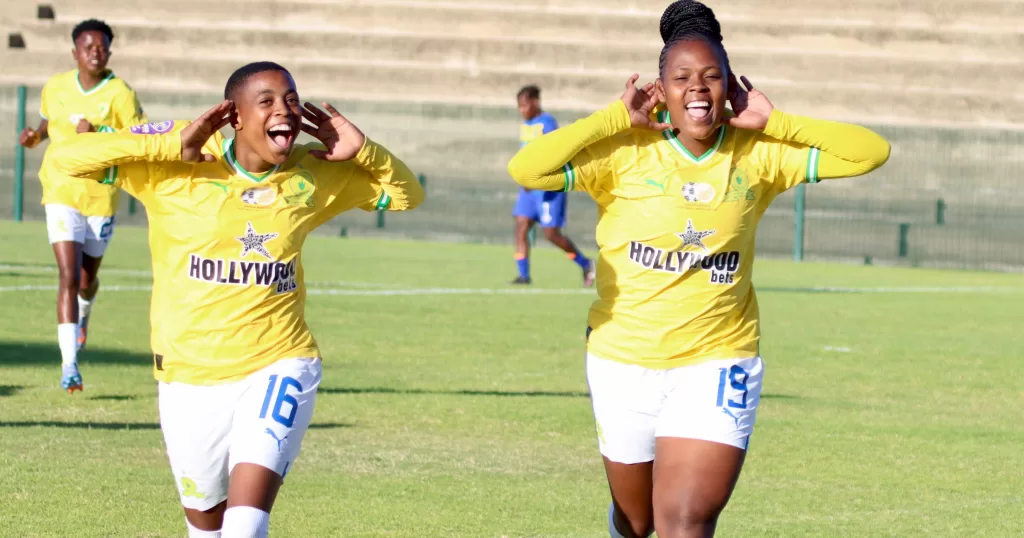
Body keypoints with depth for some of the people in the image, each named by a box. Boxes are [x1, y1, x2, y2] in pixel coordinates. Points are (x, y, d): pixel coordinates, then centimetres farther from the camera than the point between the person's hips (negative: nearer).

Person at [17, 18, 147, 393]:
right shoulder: (55, 88, 1)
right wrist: (34, 135, 0)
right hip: (62, 194, 0)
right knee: (68, 276, -15)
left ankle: (84, 313, 54)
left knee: (87, 280, 15)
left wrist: (98, 136, -24)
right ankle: (69, 365, -16)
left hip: (102, 198, 0)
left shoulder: (121, 95, -10)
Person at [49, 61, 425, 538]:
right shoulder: (177, 168, -9)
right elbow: (67, 157, -17)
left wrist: (361, 150, -8)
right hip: (189, 378, 0)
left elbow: (407, 195, 12)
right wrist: (173, 146, -25)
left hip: (278, 368, 0)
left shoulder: (315, 175, 0)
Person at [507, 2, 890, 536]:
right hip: (624, 362, 0)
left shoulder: (757, 156, -4)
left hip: (717, 363, 0)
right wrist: (616, 118, -20)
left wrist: (773, 123, -10)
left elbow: (871, 152, -5)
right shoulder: (626, 152, -11)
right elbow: (525, 169, -25)